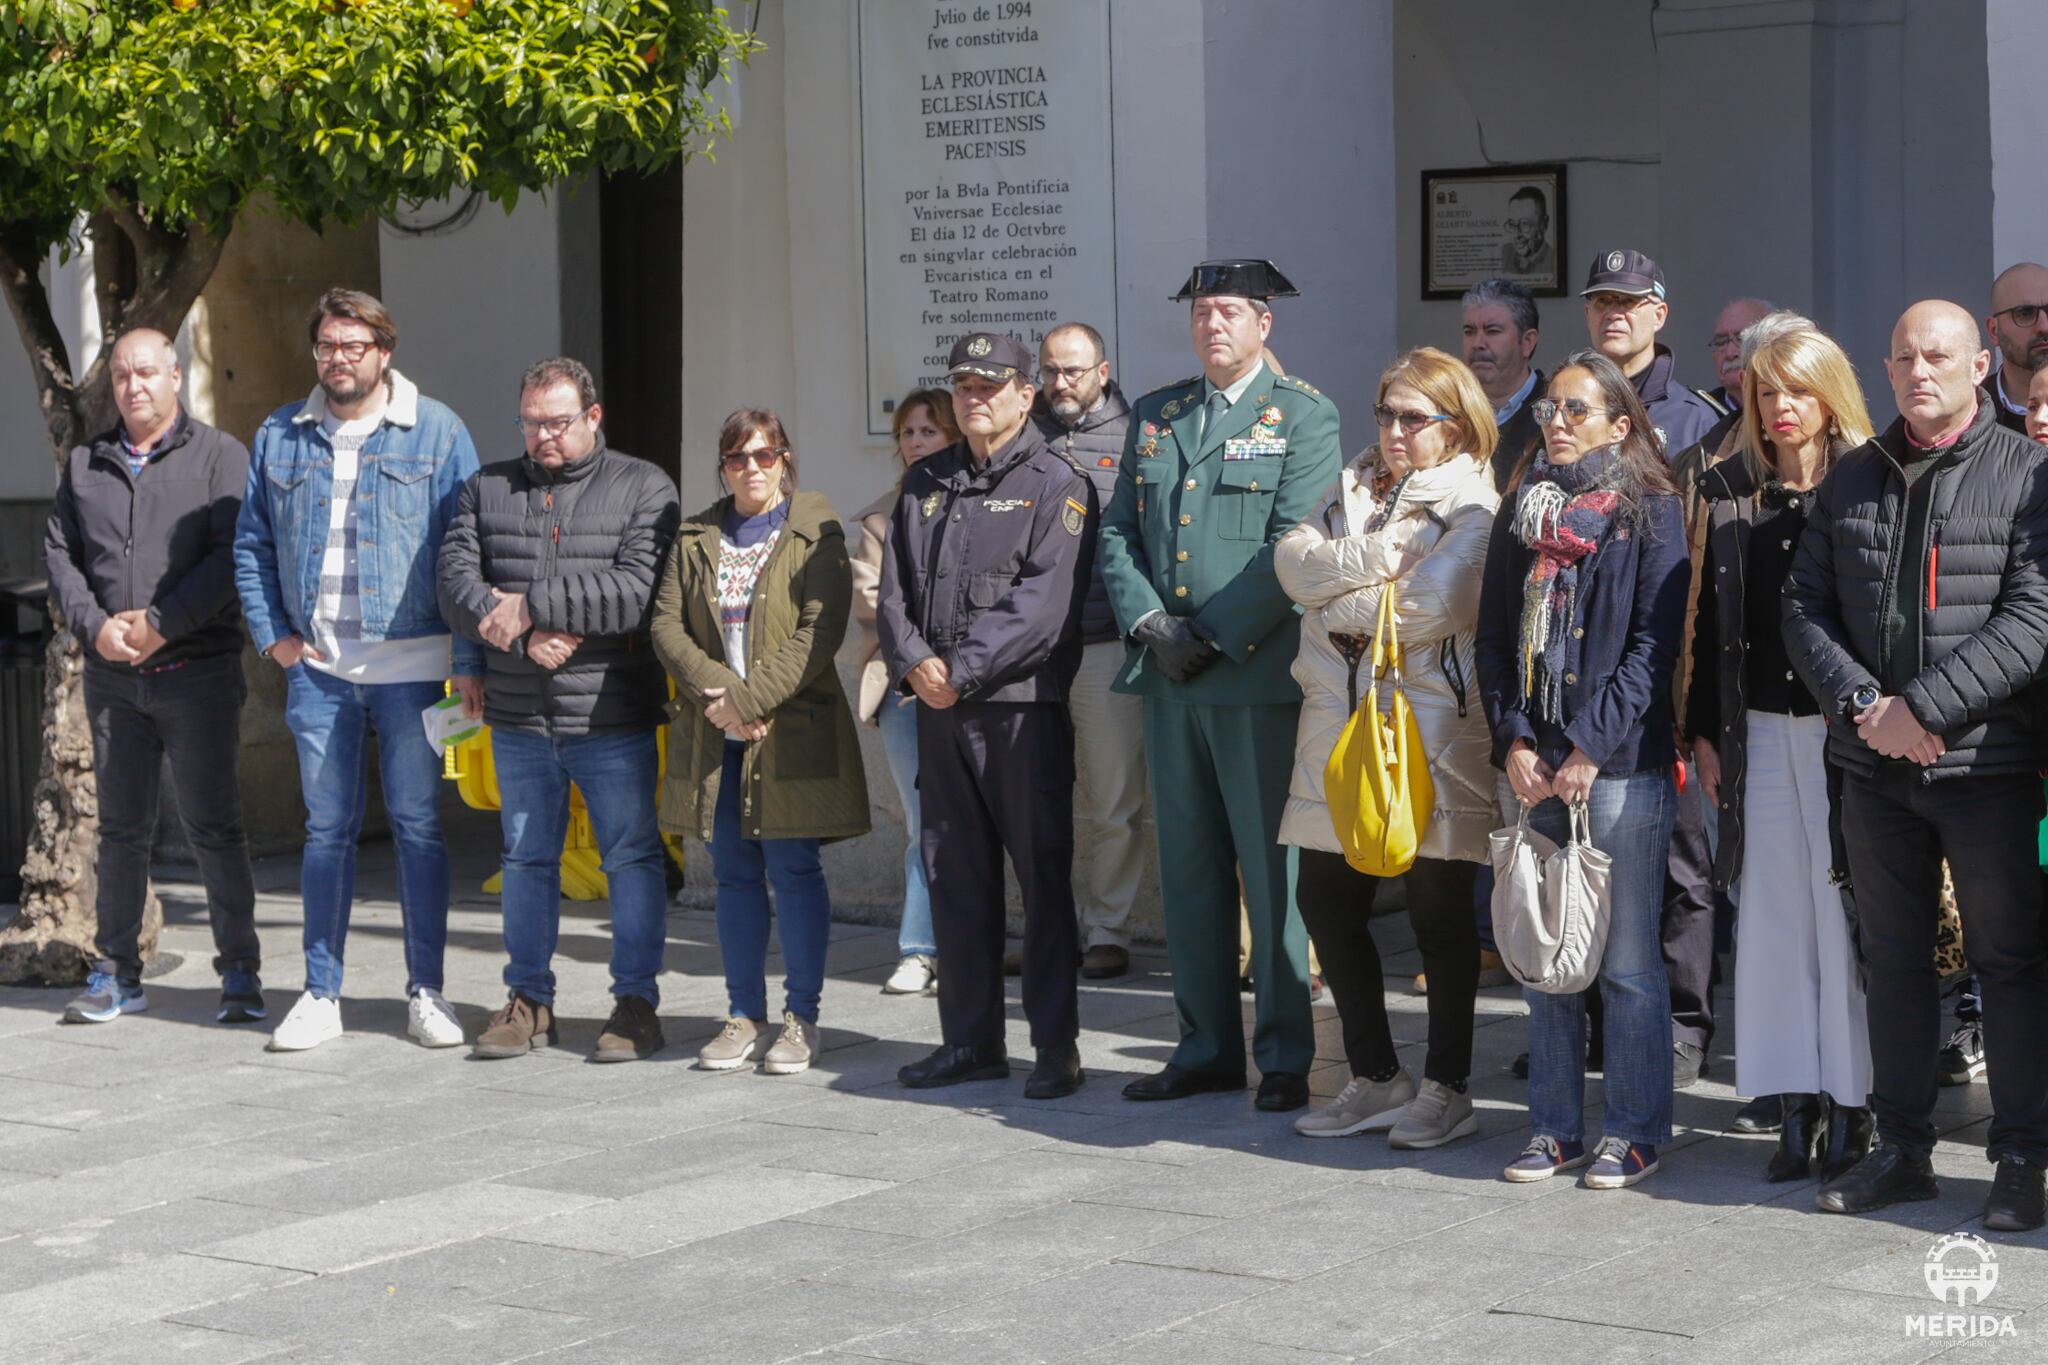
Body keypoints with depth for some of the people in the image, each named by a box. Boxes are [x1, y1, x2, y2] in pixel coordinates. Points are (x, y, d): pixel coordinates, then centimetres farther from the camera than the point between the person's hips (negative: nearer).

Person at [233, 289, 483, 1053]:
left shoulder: (436, 432, -1)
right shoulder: (281, 437, 9)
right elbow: (251, 544, 15)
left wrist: (470, 660, -8)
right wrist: (271, 634, 2)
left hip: (411, 666, -3)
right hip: (316, 669, 3)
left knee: (418, 825, 3)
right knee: (327, 829, 7)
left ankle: (426, 992, 10)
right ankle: (321, 995, 12)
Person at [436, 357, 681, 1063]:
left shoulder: (643, 488, -1)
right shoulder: (488, 489, 10)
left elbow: (636, 593, -15)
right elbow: (457, 582, -2)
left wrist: (530, 605, -14)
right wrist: (525, 638, -17)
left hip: (612, 717, -3)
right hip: (518, 718, 4)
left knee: (631, 857, 2)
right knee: (526, 858, 11)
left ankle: (636, 1002, 11)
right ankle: (528, 1000, 20)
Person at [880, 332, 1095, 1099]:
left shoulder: (1058, 485, -2)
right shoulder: (925, 484, 17)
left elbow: (1044, 603, -13)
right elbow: (894, 588, 12)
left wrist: (962, 669, -17)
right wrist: (913, 662, -7)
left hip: (1023, 705, -6)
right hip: (939, 710, 6)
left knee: (1043, 876, -2)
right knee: (955, 877, 9)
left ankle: (1056, 1047, 3)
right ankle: (970, 1041, 17)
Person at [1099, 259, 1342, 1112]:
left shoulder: (1302, 415, 0)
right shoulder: (1154, 416, 16)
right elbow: (1118, 532, 13)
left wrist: (1214, 637, -12)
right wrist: (1148, 623, -3)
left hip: (1258, 676, -5)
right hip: (1169, 680, 5)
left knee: (1271, 870, -2)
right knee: (1188, 866, 9)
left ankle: (1285, 1057, 6)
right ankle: (1206, 1049, 17)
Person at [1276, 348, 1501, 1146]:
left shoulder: (1473, 504, -3)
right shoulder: (1353, 488, 17)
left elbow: (1433, 606, -17)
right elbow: (1296, 562, 1)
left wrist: (1342, 609, -5)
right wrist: (1377, 553, -13)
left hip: (1432, 717, -6)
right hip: (1340, 716, 6)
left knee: (1439, 912, 1)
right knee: (1325, 901, 6)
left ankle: (1447, 1090, 11)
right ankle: (1376, 1079, 19)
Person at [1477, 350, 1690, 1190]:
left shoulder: (1651, 511, 0)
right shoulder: (1521, 513, 14)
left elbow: (1656, 641, -7)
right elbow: (1494, 638, 13)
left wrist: (1591, 748, -12)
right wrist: (1514, 742, -1)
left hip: (1620, 765, -5)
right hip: (1531, 768, 5)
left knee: (1626, 961, -2)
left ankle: (1635, 1133, 7)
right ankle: (1556, 1128, 15)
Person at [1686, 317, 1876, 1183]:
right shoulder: (1728, 493, 9)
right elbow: (1708, 618, 10)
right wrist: (1703, 733, 7)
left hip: (1845, 727, -4)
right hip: (1760, 730, 4)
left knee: (1845, 912, -1)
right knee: (1775, 916, 6)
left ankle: (1850, 1111, 7)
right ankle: (1796, 1109, 12)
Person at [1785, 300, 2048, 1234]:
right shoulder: (1852, 479, 11)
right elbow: (1806, 606, 8)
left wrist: (1922, 706, -18)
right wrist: (1859, 703, -9)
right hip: (1875, 769, 5)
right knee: (1893, 960, 12)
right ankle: (1901, 1149, 23)